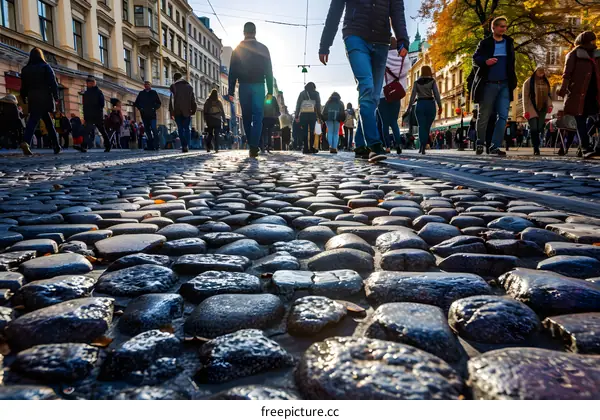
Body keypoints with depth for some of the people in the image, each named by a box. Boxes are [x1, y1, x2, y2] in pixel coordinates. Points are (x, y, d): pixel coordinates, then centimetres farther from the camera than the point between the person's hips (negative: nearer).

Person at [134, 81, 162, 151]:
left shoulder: (154, 93, 10)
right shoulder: (141, 93, 15)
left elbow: (159, 103, 11)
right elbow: (136, 103, 19)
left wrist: (154, 108, -5)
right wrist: (140, 108, 2)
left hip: (152, 114, -3)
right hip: (144, 115, 3)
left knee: (153, 129, -14)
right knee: (147, 130, 3)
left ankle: (156, 145, -14)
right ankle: (150, 146, 6)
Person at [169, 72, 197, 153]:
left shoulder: (174, 86, 1)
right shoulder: (189, 86, 13)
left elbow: (172, 100, -4)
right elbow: (193, 100, 10)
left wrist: (171, 112, -4)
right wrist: (193, 110, 11)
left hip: (178, 111, -2)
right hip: (187, 111, 3)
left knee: (180, 129, 1)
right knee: (187, 128, 8)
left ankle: (184, 146, -11)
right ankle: (187, 146, -4)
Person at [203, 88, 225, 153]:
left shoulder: (207, 102, 2)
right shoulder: (219, 102, -2)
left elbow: (205, 112, 3)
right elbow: (222, 112, 0)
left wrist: (205, 119, 10)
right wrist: (224, 120, 7)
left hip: (209, 120, 2)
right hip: (217, 120, -1)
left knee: (210, 133, 12)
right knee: (216, 134, 0)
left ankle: (208, 146, -5)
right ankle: (216, 148, -8)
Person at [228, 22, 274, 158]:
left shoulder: (238, 49, 5)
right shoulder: (263, 49, 3)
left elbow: (232, 72, 2)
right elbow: (269, 71, 0)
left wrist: (231, 91, 3)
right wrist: (270, 91, 2)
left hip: (244, 86, 1)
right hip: (258, 86, -1)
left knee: (246, 117, 11)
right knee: (257, 117, -4)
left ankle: (253, 145, 15)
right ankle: (254, 147, -17)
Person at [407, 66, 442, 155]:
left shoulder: (417, 82, 8)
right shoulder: (432, 81, 2)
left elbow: (413, 96, 2)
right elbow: (436, 94, -7)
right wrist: (440, 106, -6)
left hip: (420, 105, 1)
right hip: (430, 104, -1)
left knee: (421, 127, -4)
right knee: (427, 127, 8)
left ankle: (422, 145, -28)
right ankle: (423, 148, 5)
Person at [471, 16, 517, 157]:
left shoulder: (509, 42, 12)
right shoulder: (485, 43, 1)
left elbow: (511, 62, 18)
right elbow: (475, 59, -4)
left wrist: (513, 81, 10)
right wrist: (485, 62, -25)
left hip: (504, 85, 3)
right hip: (488, 84, -3)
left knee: (503, 116, -7)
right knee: (484, 116, 4)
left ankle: (494, 146, -5)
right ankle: (480, 143, 21)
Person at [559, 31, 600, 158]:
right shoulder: (574, 54, 3)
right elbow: (567, 73, -7)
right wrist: (563, 88, -19)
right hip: (578, 93, -5)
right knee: (581, 121, -2)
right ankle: (585, 148, -3)